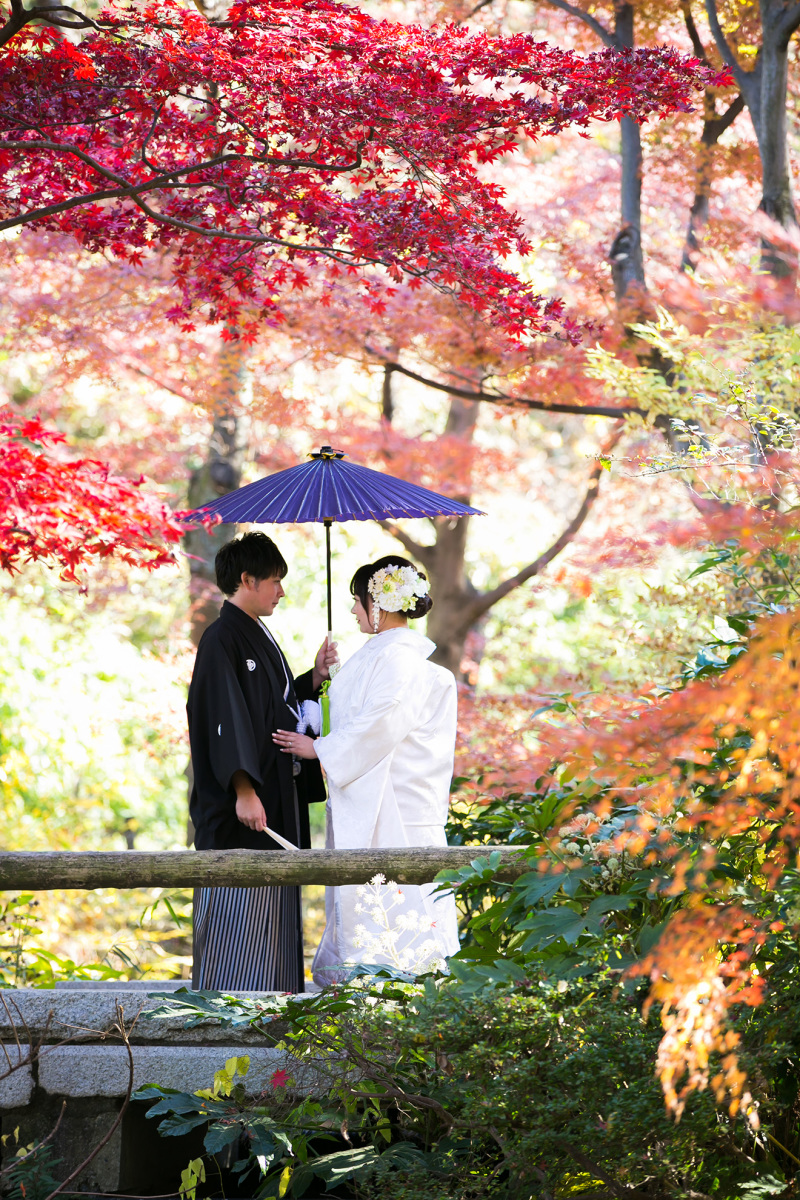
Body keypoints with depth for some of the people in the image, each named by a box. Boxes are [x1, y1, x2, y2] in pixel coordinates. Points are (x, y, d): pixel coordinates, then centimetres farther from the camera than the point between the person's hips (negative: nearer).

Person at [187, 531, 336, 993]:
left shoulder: (260, 636, 16)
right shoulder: (221, 639, -12)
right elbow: (226, 716, -20)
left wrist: (316, 677, 6)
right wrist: (244, 790, -26)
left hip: (279, 794, 10)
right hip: (245, 804, -10)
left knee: (274, 914, 10)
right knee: (238, 913, -8)